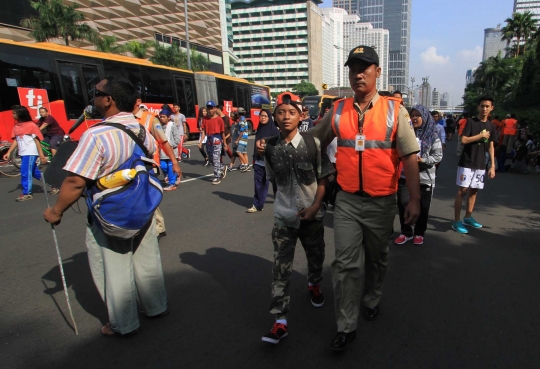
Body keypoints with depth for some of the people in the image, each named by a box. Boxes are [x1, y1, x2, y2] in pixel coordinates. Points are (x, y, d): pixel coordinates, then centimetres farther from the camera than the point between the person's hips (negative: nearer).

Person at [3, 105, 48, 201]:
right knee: (35, 172, 13)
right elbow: (15, 140, 10)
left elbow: (37, 140, -9)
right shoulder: (16, 126, 9)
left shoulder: (31, 125, -10)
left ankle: (26, 193, 4)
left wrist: (41, 155, -12)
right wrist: (9, 152, 1)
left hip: (30, 152, -7)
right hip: (23, 153, 7)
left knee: (25, 173, -5)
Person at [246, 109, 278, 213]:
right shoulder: (259, 129, 10)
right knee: (259, 184, 3)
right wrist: (254, 158, 13)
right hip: (259, 162, 5)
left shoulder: (274, 130, -7)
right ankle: (258, 205, 7)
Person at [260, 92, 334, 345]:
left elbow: (323, 179, -5)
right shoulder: (271, 148, -3)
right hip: (283, 217, 1)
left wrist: (315, 206, -14)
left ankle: (314, 285, 52)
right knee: (281, 269, 0)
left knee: (316, 257, 20)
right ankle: (280, 321, 8)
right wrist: (284, 203, 9)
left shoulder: (313, 143, -9)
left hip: (312, 215, 0)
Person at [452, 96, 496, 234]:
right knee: (463, 190, -6)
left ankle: (468, 217, 23)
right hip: (467, 163, -5)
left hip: (481, 164, 5)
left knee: (474, 190, 10)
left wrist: (492, 166, 7)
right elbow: (464, 140, -15)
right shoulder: (471, 122, -5)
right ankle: (456, 221, -3)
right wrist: (481, 135, -10)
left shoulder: (491, 126, 10)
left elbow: (491, 147, 12)